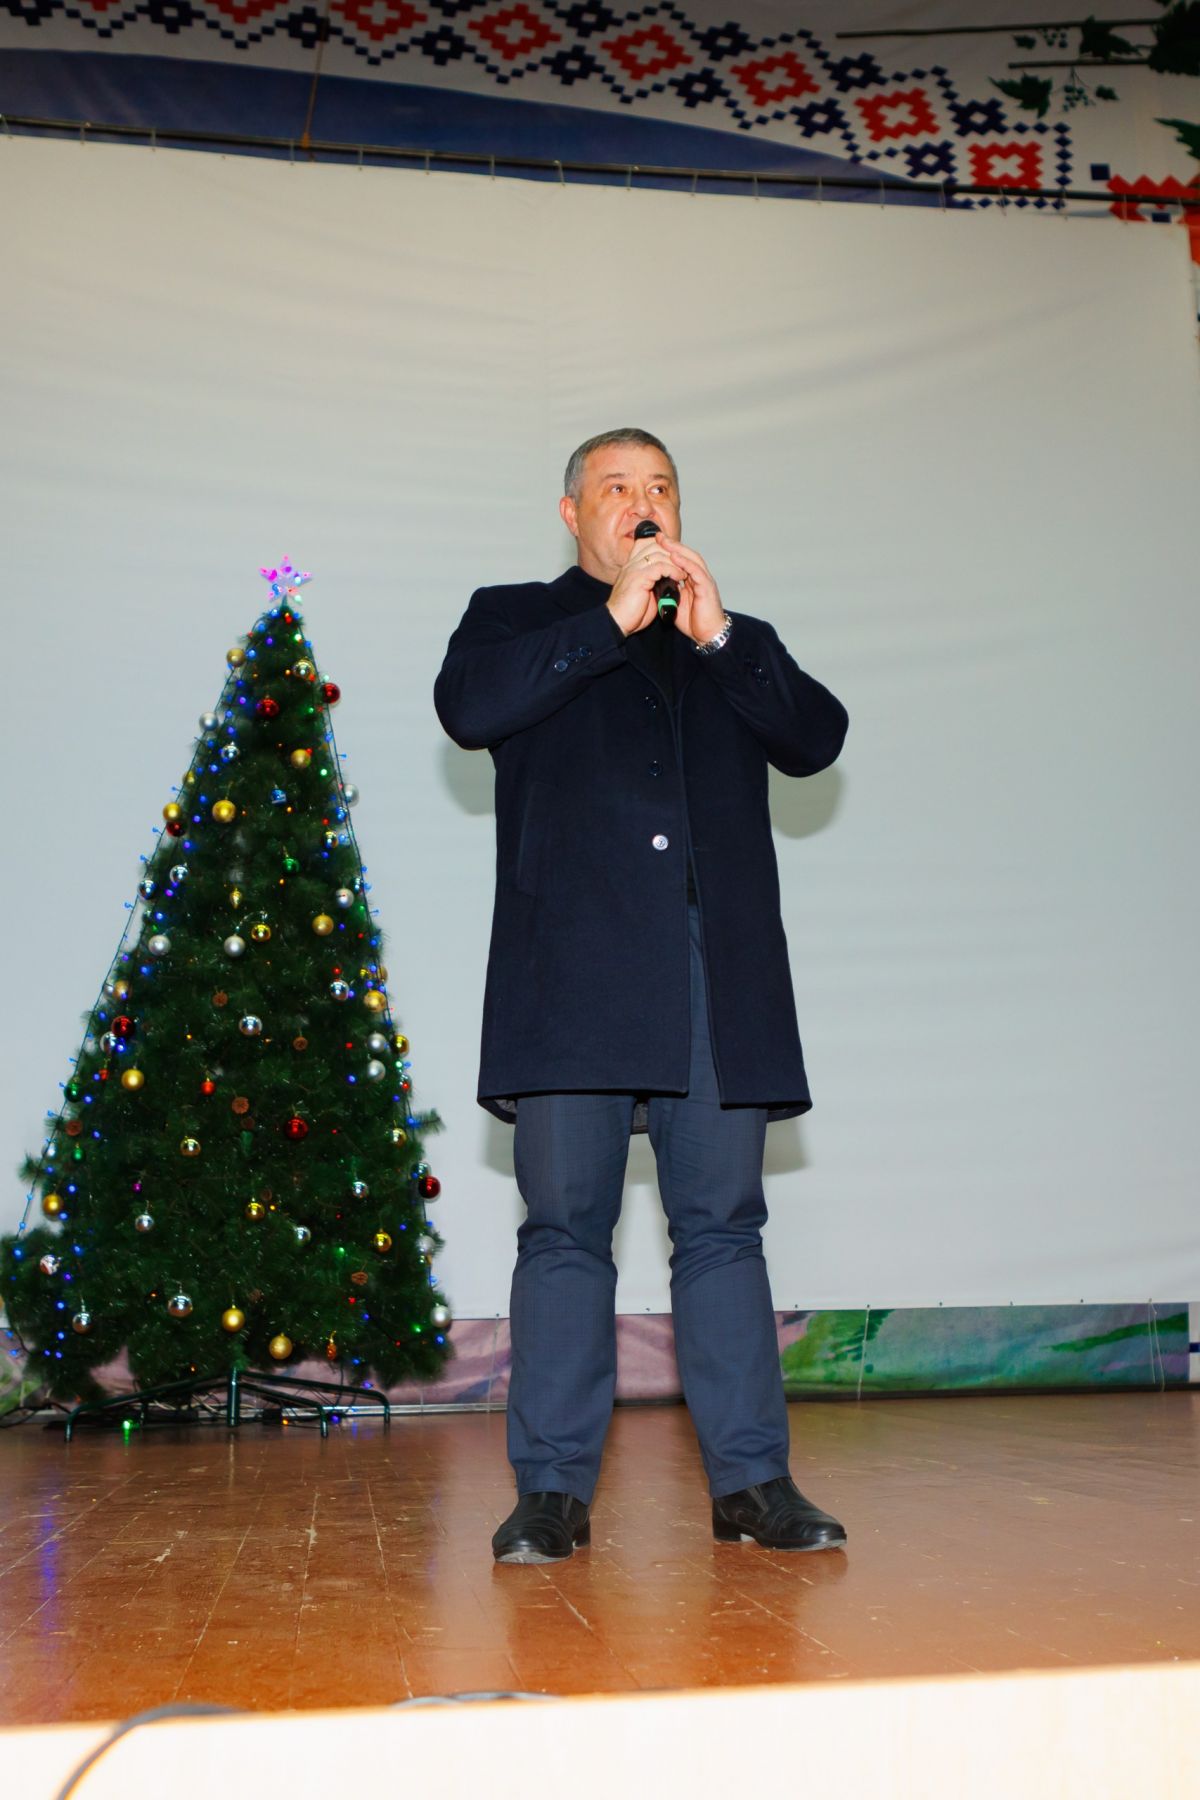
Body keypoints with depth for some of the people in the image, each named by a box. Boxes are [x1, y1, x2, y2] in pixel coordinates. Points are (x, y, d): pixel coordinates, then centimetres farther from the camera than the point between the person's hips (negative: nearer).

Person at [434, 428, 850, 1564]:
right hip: (573, 977, -2)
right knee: (565, 1227, -2)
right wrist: (611, 618, -5)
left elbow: (817, 739, 9)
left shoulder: (736, 645, 25)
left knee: (723, 1225, 3)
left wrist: (716, 636, -1)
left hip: (720, 982, 2)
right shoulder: (514, 617, 18)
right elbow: (467, 707, -4)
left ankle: (751, 1480, 10)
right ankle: (553, 1489, 5)